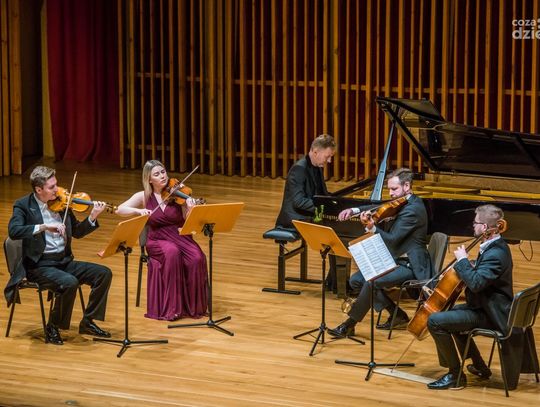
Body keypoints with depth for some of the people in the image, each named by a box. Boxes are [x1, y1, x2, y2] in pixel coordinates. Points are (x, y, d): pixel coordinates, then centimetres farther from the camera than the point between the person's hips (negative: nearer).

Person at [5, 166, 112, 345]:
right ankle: (53, 328, -11)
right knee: (69, 282, -33)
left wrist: (92, 217, -3)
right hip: (39, 265, -6)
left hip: (64, 261, 6)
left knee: (104, 273, -6)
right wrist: (44, 227, -33)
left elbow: (77, 232, 14)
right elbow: (13, 231, -26)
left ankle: (87, 322, 5)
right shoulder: (23, 205, -8)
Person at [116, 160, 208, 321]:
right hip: (157, 241, -1)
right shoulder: (143, 196, 2)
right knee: (172, 253, -35)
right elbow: (120, 210, -4)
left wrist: (191, 210, -27)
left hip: (180, 237, 1)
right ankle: (171, 308, -27)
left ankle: (194, 306, -11)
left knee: (197, 258, -30)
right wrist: (138, 210, -22)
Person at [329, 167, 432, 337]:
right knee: (356, 280, 0)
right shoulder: (400, 203, 10)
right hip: (395, 260, 10)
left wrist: (372, 228, -38)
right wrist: (355, 210, -6)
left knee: (372, 282, -28)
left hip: (410, 266, -10)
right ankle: (397, 314, 7)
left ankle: (349, 325, -15)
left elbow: (392, 239, -25)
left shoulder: (413, 210, -19)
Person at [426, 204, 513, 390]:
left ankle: (455, 374, -10)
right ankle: (480, 367, 34)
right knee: (450, 313, 33)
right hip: (488, 307, 11)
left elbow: (476, 283, -36)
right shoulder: (496, 246, 8)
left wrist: (462, 260, -23)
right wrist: (469, 265, 5)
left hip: (490, 315, -11)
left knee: (435, 321, -19)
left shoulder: (495, 254, -25)